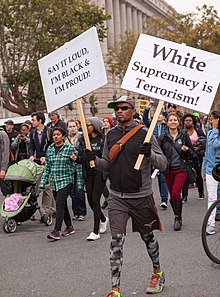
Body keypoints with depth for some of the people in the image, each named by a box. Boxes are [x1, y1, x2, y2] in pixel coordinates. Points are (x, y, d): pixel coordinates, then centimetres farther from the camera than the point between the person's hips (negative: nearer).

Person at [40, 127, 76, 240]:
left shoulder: (70, 148, -4)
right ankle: (69, 227, 26)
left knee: (60, 204, -15)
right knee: (62, 205, 12)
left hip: (66, 180, -6)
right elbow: (47, 167, 13)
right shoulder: (50, 149, 10)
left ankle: (57, 231, -18)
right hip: (54, 181, 6)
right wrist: (43, 182, 10)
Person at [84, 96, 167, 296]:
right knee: (117, 241, -4)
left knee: (147, 237, 14)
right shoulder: (110, 135, 7)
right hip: (117, 197, 3)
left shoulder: (144, 133, -7)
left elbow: (163, 164, -8)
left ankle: (158, 272, 39)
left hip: (141, 197, -3)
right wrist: (95, 160, -5)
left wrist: (149, 154, -27)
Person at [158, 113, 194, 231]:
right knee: (172, 195, 8)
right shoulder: (162, 138, 3)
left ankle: (177, 219, -7)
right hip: (168, 170, 2)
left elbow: (191, 153, 9)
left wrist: (187, 150, -12)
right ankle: (178, 218, 24)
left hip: (181, 169, -2)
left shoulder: (184, 136, 3)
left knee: (176, 193, -17)